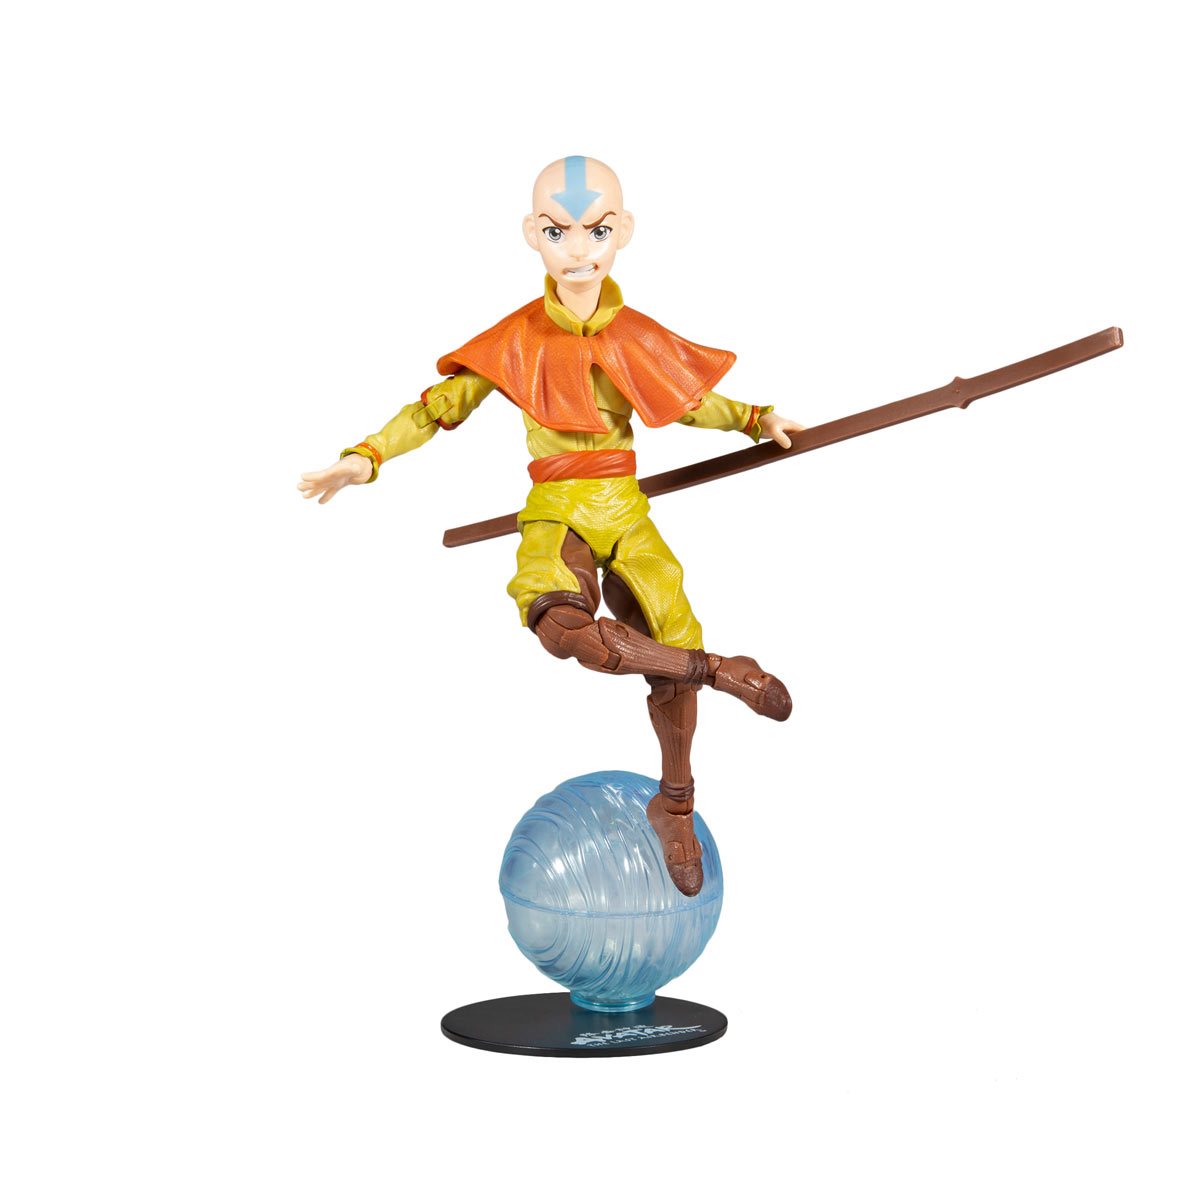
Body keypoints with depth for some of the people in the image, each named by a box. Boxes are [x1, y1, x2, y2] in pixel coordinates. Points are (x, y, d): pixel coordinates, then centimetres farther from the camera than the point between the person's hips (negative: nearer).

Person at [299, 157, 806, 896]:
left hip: (624, 507, 3)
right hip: (555, 511, -2)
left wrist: (755, 419, 10)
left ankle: (675, 807, 17)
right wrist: (367, 457, -4)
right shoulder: (517, 342, -1)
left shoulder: (637, 337, 5)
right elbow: (441, 406, 4)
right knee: (561, 625, -34)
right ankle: (721, 671, -17)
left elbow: (688, 402, 20)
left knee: (673, 633, -6)